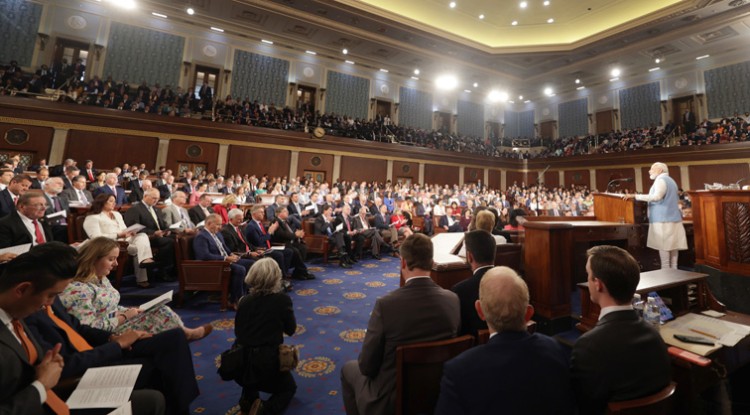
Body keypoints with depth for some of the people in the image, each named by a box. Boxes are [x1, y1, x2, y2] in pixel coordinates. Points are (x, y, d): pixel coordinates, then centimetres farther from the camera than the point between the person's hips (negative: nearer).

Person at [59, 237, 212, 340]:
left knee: (161, 311, -5)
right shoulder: (76, 290, -24)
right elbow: (90, 331, -26)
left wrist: (130, 311, -4)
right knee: (161, 314, -12)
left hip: (118, 323, 9)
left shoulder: (101, 279, 6)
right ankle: (186, 333, 15)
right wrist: (125, 316, -18)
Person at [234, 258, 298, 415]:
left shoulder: (244, 301, -1)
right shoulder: (282, 299, -12)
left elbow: (238, 332, 11)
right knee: (289, 388, 25)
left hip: (241, 362, 4)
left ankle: (248, 400, 26)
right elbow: (291, 330, 1)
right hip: (267, 361, -4)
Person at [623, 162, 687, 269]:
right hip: (673, 218, 9)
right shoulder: (670, 180, 22)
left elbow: (656, 196, -26)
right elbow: (677, 200, 29)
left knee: (664, 247, -8)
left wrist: (635, 196, -28)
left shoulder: (661, 180, -9)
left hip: (663, 219, -9)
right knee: (672, 246, 8)